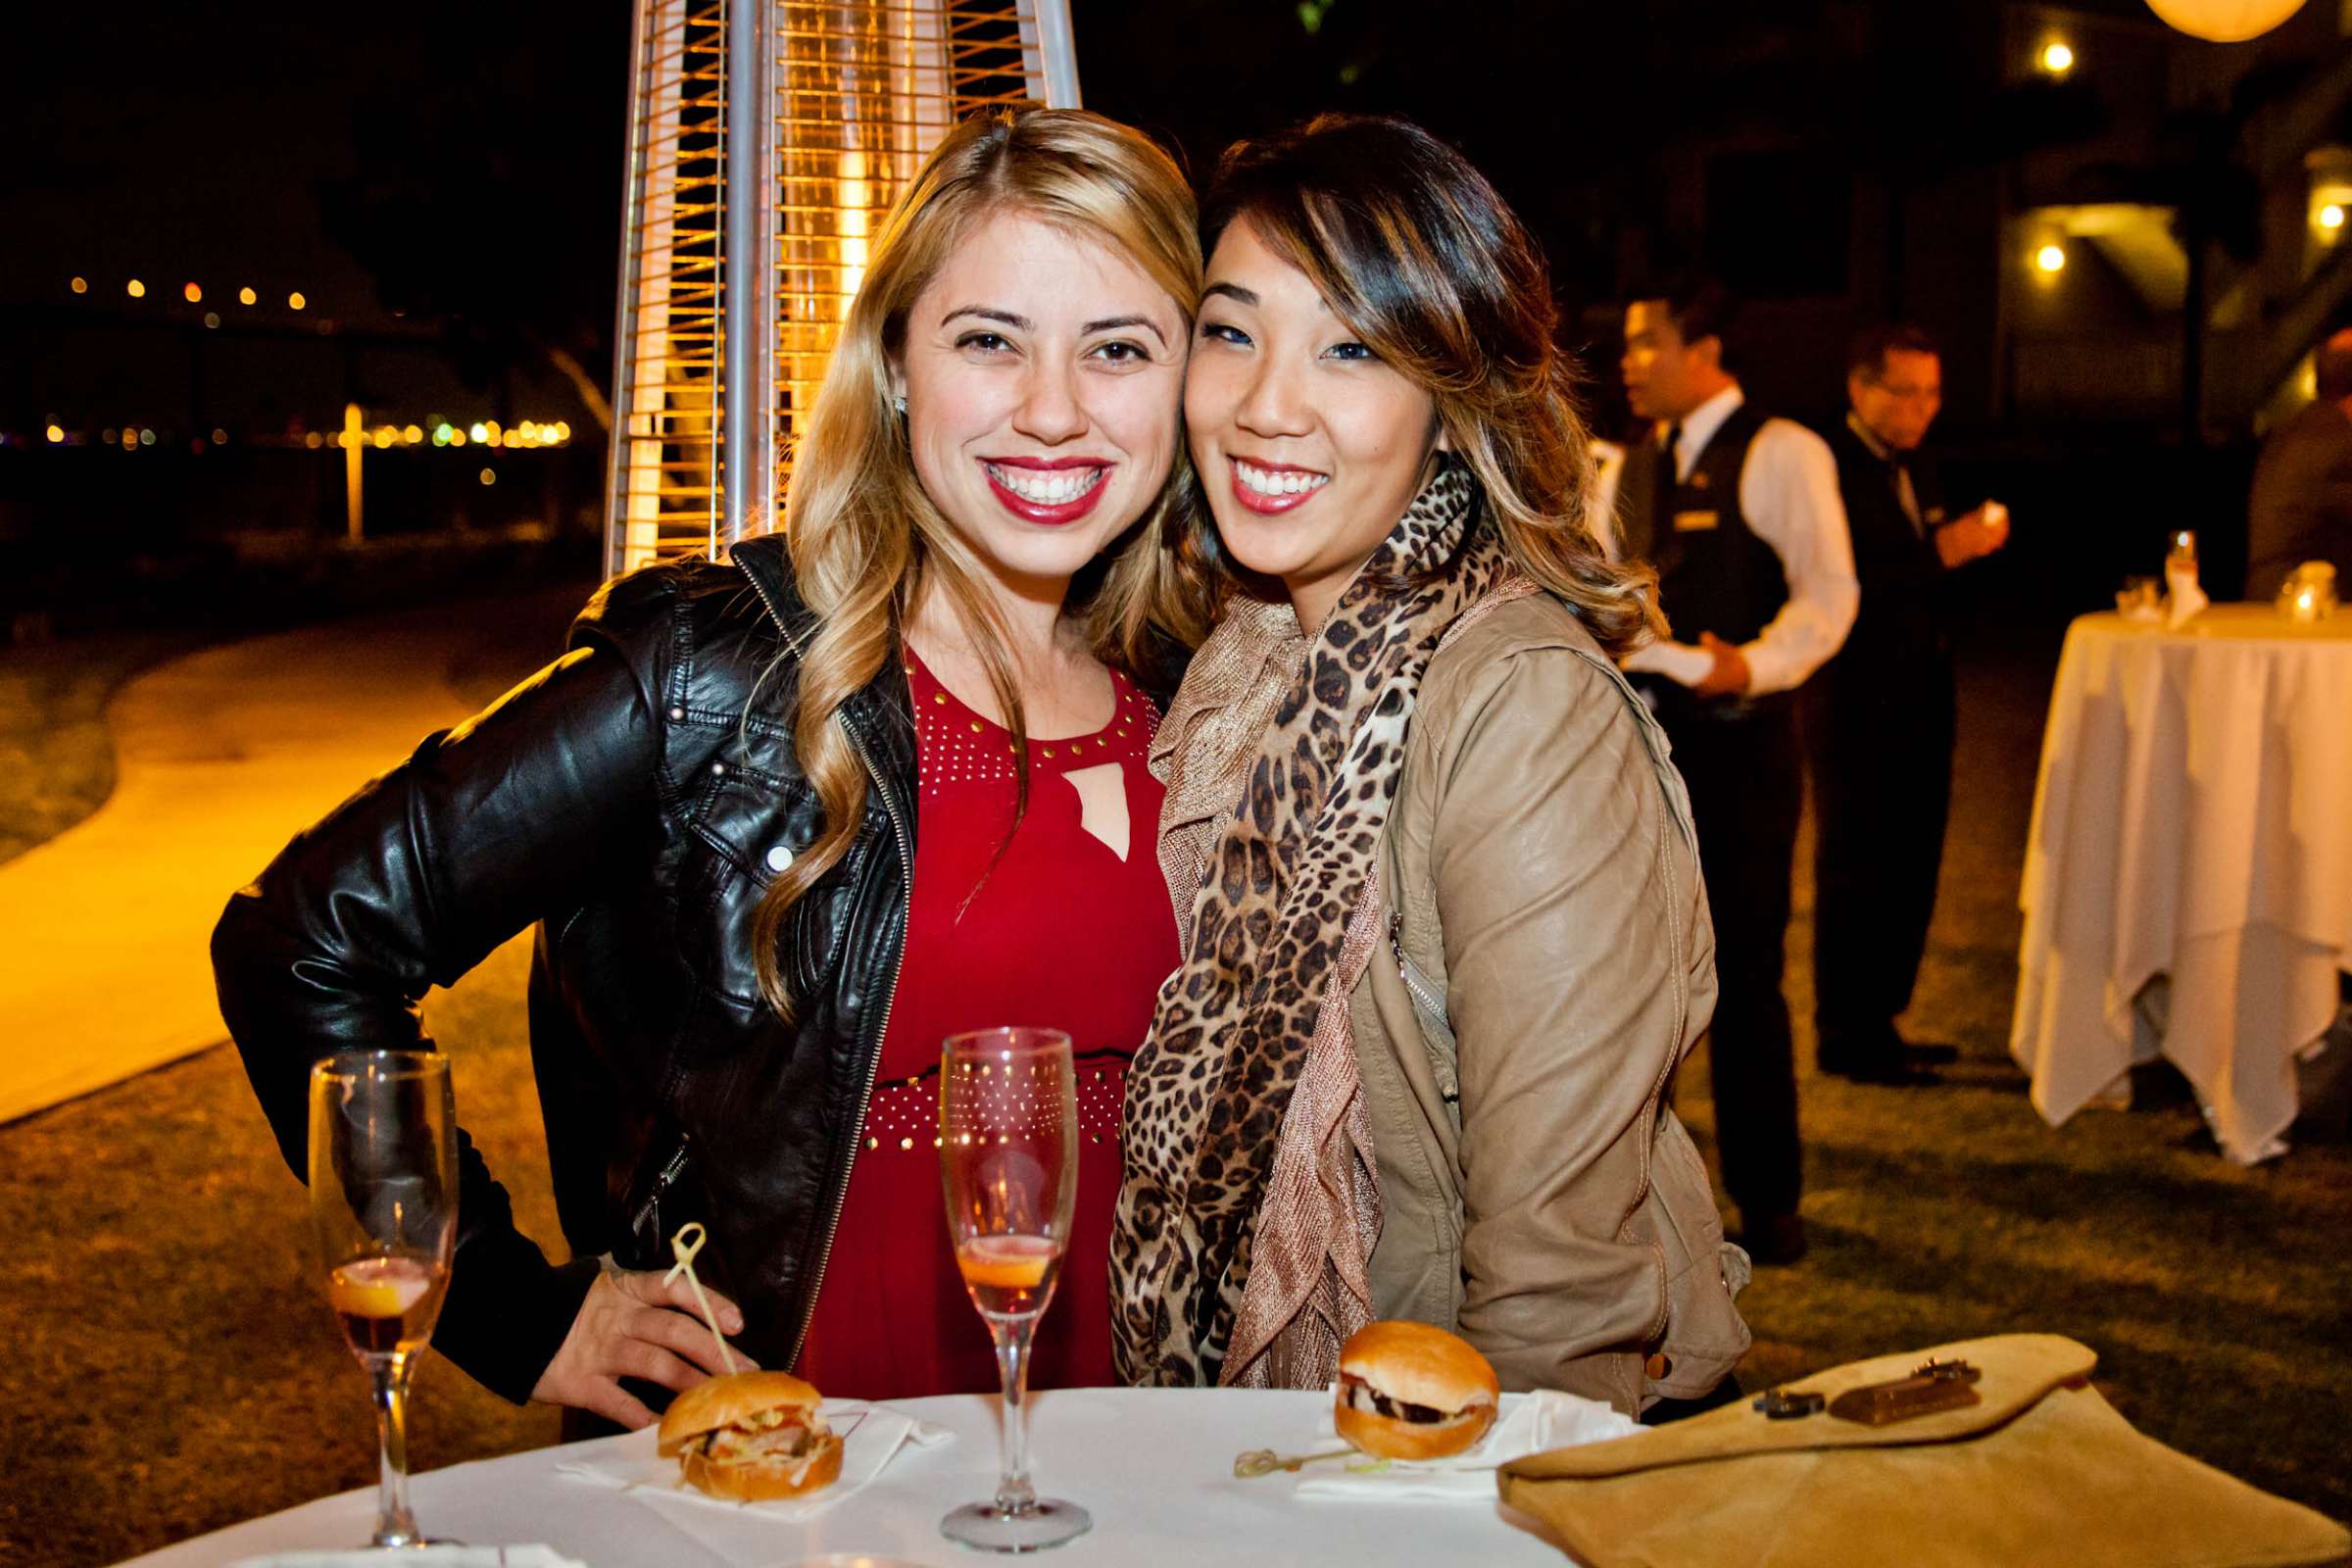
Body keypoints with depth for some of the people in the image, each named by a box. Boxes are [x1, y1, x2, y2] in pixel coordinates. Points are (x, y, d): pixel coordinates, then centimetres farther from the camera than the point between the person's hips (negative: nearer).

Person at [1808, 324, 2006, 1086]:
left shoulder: (1916, 467, 14)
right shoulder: (1825, 468, -14)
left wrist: (1972, 541, 1)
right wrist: (1938, 554, -25)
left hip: (1919, 699, 9)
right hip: (1855, 703, -9)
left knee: (1910, 867, 12)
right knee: (1855, 873, -1)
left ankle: (1879, 1023, 23)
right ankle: (1845, 1037, 9)